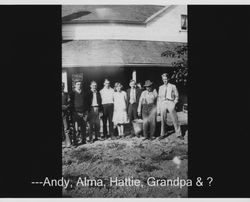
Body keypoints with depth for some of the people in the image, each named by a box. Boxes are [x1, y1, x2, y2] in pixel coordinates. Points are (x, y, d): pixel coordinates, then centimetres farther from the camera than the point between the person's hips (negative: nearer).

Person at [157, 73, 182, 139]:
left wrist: (174, 104, -4)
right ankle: (163, 134, 12)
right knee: (163, 120, 2)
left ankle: (178, 134, 4)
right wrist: (158, 109, 10)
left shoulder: (173, 86, 10)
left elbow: (176, 96, 11)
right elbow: (159, 98, 16)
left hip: (170, 103, -2)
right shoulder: (161, 87, 16)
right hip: (163, 104, 2)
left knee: (175, 119, -4)